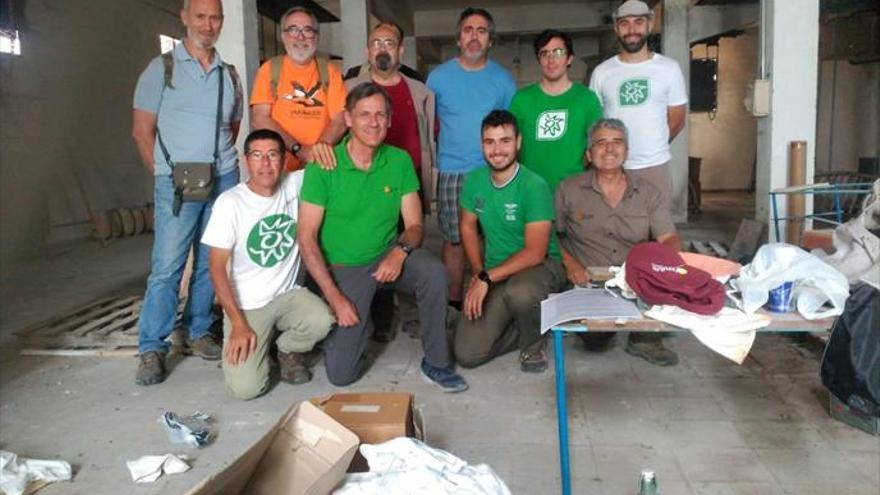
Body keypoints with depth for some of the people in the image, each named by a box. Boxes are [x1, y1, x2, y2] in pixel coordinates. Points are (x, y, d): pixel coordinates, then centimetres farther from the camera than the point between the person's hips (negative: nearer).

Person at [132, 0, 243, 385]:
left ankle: (198, 332, 20)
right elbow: (142, 130, 1)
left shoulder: (229, 74, 12)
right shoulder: (162, 68, 1)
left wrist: (219, 160, 9)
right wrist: (165, 173, -2)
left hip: (224, 179, 4)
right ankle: (152, 349, 3)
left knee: (210, 263, 7)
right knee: (166, 266, -5)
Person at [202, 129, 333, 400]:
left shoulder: (293, 185, -5)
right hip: (246, 305, -2)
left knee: (321, 321, -31)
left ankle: (287, 349, 6)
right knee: (246, 387, -17)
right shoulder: (230, 202, -13)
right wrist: (238, 324, -16)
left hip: (288, 294, 3)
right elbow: (217, 267, -11)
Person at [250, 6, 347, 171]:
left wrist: (322, 146, -20)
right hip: (279, 167, -1)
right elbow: (259, 119, -4)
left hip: (320, 166, 1)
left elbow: (339, 120, -1)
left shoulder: (330, 71, 7)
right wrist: (299, 149, -14)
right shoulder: (269, 69, 6)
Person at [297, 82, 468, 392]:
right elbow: (307, 238, -12)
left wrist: (400, 250, -25)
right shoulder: (323, 167, -13)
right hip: (343, 269, -2)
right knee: (341, 374, -8)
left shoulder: (400, 161, -3)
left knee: (433, 272, -31)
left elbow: (415, 225, -1)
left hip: (388, 257, 2)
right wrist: (335, 297, -17)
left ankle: (436, 364, -12)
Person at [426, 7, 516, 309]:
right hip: (452, 173, 0)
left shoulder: (503, 80, 6)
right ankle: (453, 302, 15)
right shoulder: (438, 77, 4)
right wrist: (435, 159, 3)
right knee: (454, 239, 4)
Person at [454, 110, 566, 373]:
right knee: (466, 355, -10)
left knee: (519, 292, -43)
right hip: (491, 275, 5)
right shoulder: (474, 180, -2)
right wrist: (478, 271, -2)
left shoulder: (534, 186, -19)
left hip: (540, 266, -4)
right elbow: (468, 227, 11)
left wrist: (487, 279, -25)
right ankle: (530, 327, 16)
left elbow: (535, 253, -23)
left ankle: (533, 345, -7)